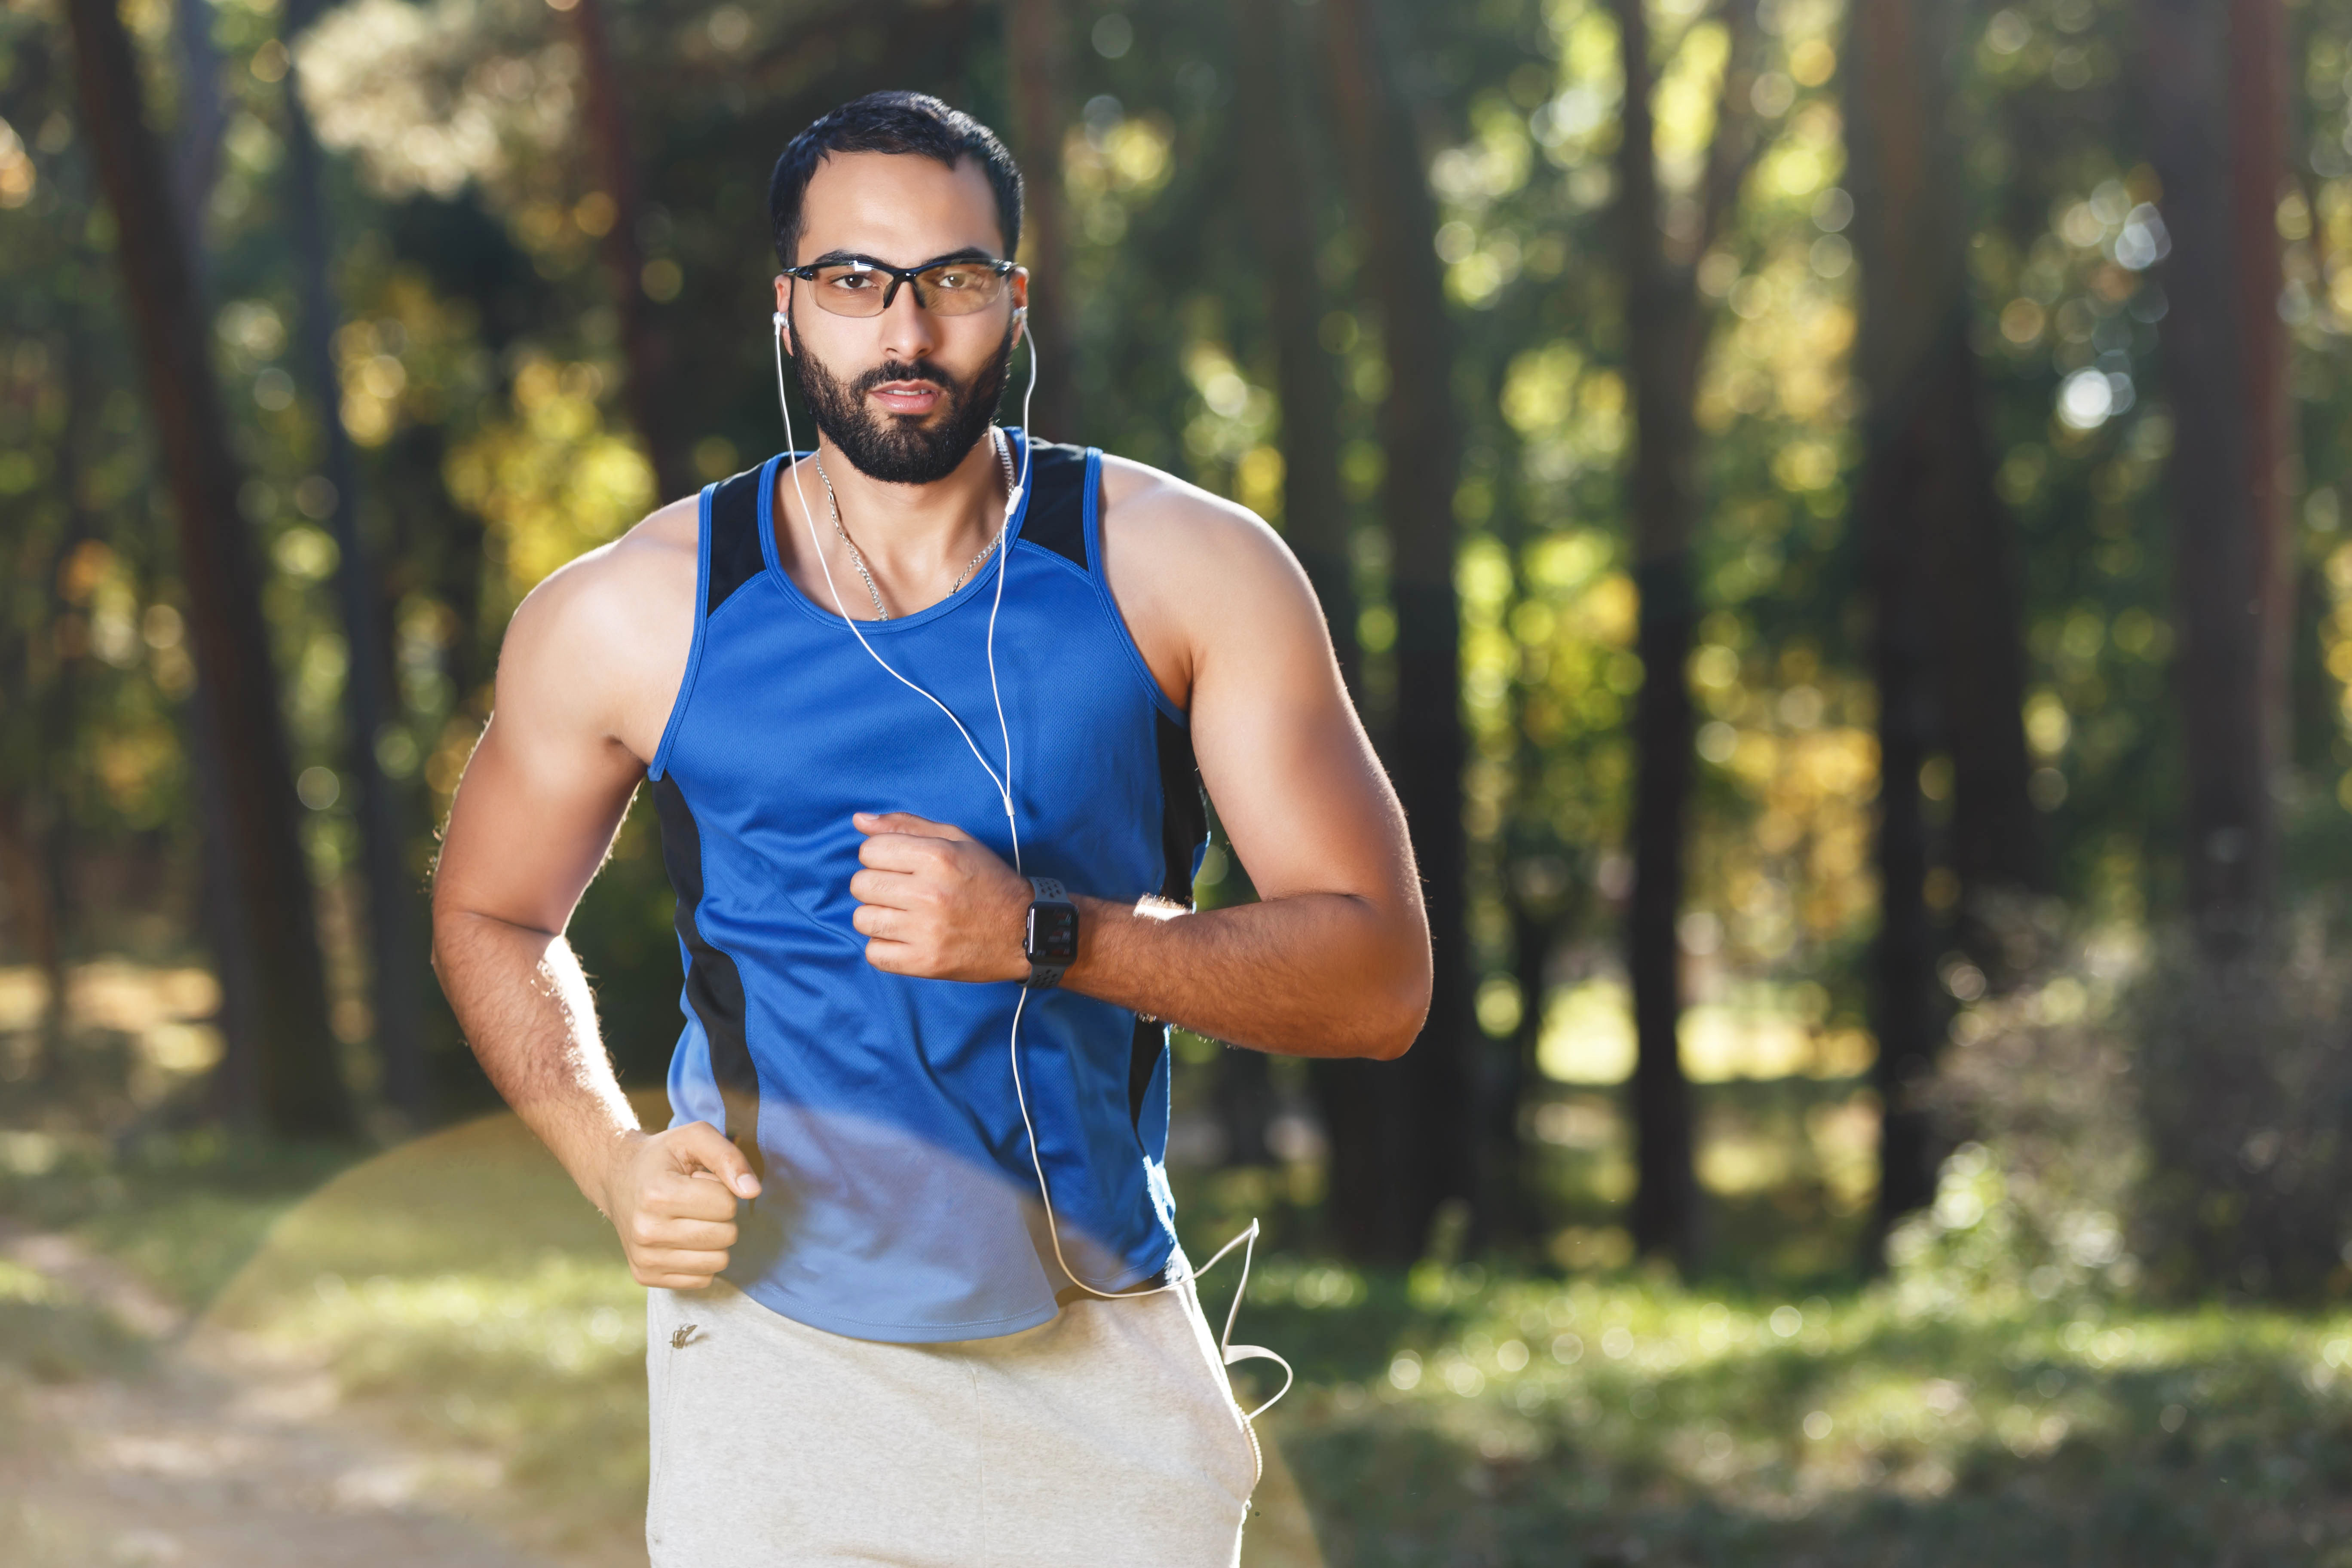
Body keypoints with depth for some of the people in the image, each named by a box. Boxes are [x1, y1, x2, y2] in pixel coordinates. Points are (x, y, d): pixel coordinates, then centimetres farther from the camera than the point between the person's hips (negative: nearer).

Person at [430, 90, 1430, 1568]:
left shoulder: (1186, 572, -4)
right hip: (775, 1362, 0)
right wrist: (614, 1160, -3)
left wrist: (1038, 935, -21)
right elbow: (490, 913, 15)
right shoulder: (628, 616, -2)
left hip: (1104, 1376, 1)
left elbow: (1379, 976, -8)